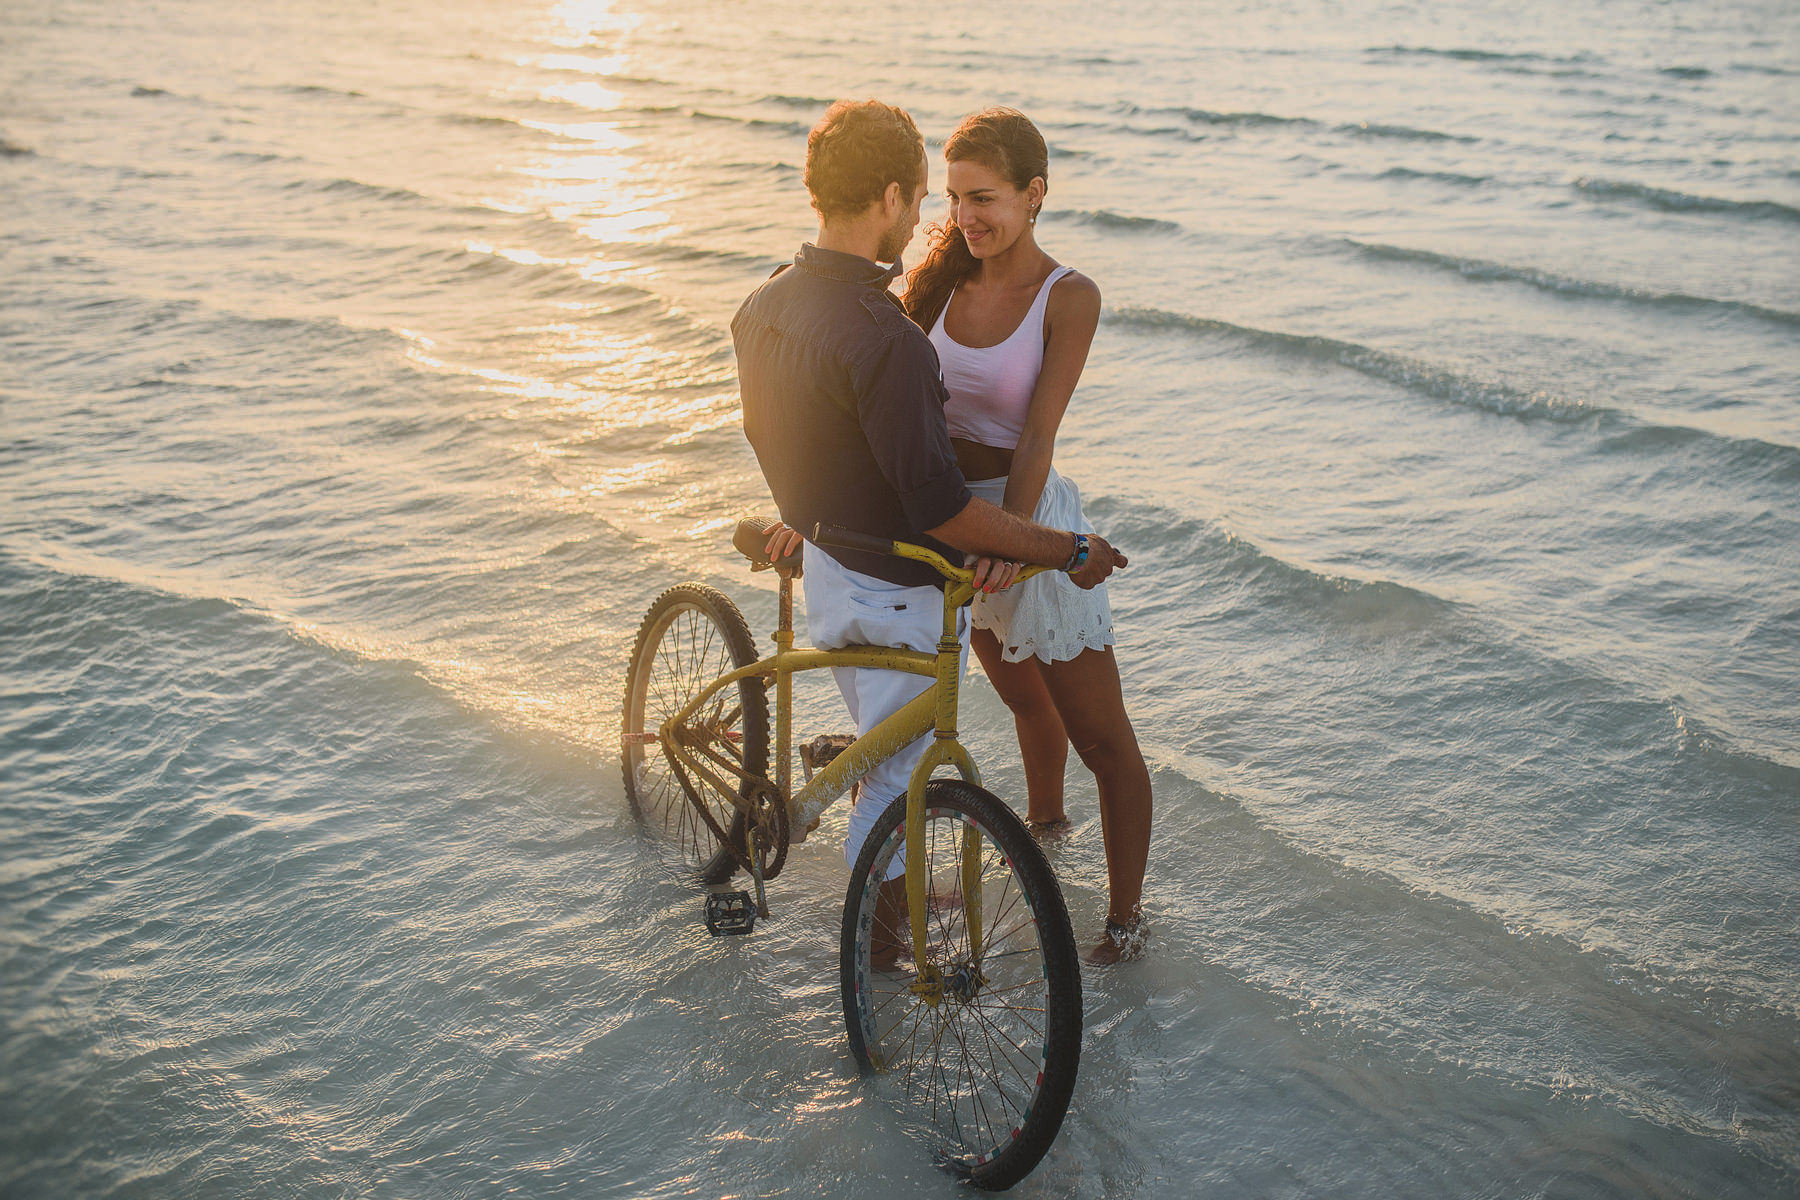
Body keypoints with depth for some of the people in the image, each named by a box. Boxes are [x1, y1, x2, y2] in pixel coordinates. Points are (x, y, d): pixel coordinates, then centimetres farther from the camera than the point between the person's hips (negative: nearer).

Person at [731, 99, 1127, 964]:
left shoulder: (762, 308, -3)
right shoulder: (885, 340, -31)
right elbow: (938, 507, -31)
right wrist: (1070, 552, -22)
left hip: (825, 571, 9)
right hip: (901, 597, -9)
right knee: (895, 774, 11)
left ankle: (895, 890, 46)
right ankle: (877, 936, 29)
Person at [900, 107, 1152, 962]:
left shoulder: (1068, 298, -14)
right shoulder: (945, 276, 0)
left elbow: (1037, 436, -21)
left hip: (1028, 520, -5)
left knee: (1102, 737, 4)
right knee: (1021, 696, 28)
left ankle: (1125, 914, 17)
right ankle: (1044, 819, 54)